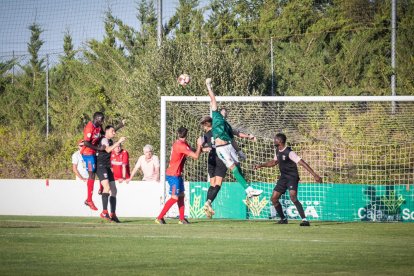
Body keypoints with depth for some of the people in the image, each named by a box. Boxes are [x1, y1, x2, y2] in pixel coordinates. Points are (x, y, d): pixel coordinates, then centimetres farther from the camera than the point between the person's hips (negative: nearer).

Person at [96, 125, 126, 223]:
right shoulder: (104, 140, -9)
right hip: (101, 166, -10)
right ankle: (104, 212, -28)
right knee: (107, 187, -25)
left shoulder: (110, 141, 19)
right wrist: (118, 142, -29)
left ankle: (113, 214, 11)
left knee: (113, 190, 7)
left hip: (107, 167, 10)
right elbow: (108, 149, -27)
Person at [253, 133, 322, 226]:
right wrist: (261, 165, 23)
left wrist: (314, 174, -35)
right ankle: (283, 219, 24)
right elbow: (274, 162, 27)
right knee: (274, 198, 6)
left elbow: (302, 163, -28)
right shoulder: (278, 151, 6)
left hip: (292, 177, -9)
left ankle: (304, 219, -31)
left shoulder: (289, 153, -21)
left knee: (293, 197, -28)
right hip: (283, 177, 9)